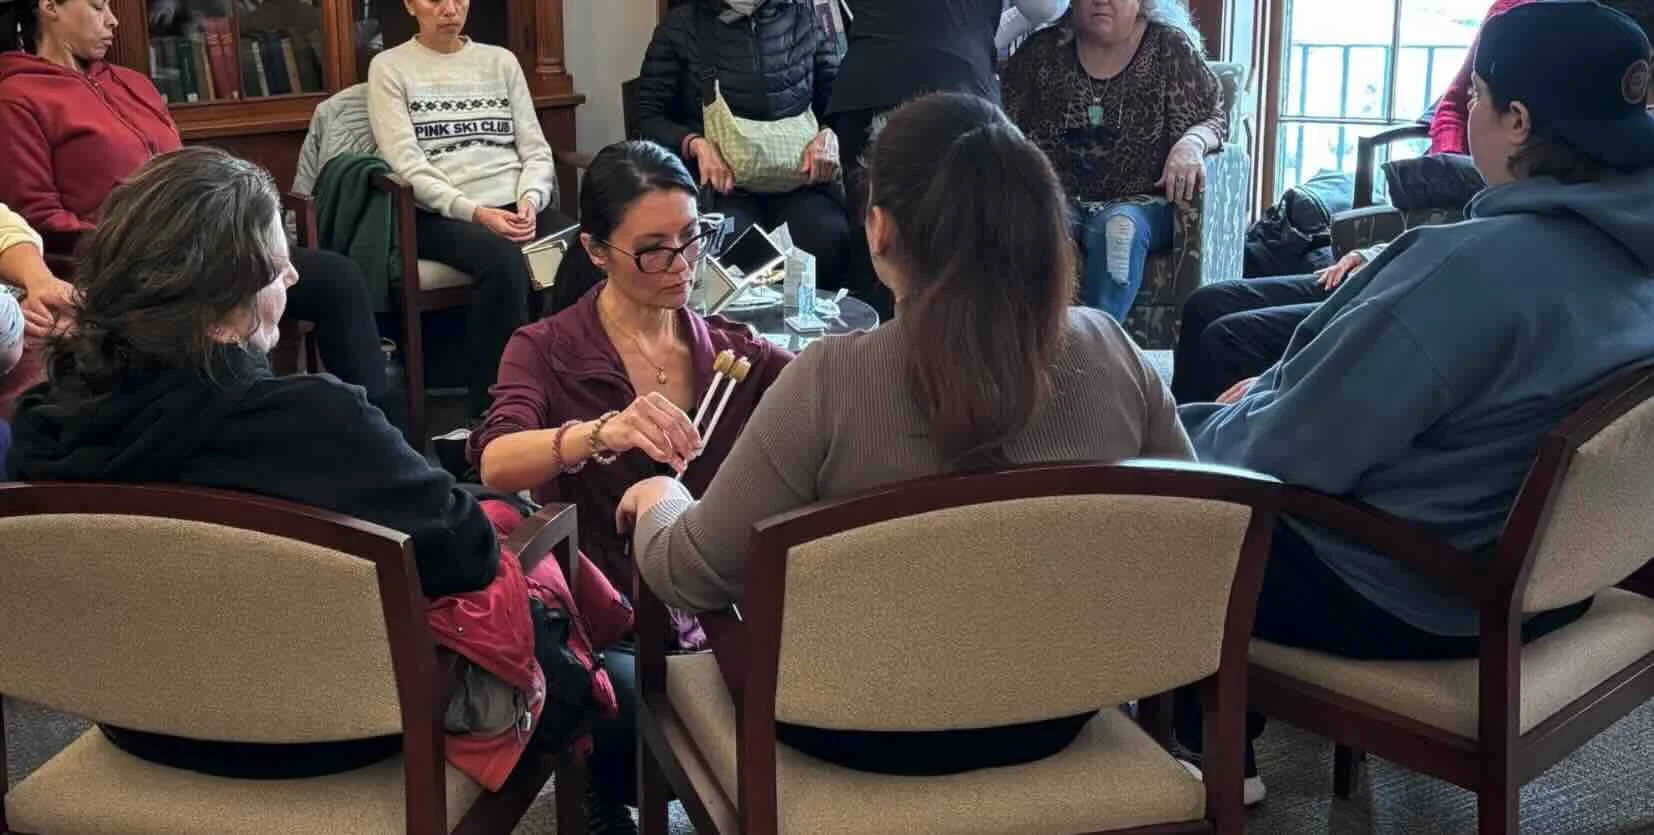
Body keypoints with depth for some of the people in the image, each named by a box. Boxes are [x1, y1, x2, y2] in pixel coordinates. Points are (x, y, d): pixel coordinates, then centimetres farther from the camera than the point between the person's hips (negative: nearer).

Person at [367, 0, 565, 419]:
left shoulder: (500, 60, 18)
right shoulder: (390, 67, 7)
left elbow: (535, 149, 12)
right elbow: (407, 164, -6)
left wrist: (529, 202, -10)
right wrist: (476, 212, -19)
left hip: (518, 206, 4)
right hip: (442, 215, -3)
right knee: (504, 259, -37)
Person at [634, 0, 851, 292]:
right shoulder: (681, 26, 6)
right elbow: (648, 115, 5)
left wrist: (829, 136, -7)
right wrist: (696, 143, -14)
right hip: (721, 180, -1)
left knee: (830, 236, -32)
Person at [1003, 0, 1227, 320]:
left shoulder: (1170, 48, 4)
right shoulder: (1045, 48, 9)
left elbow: (1214, 116, 4)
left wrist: (1191, 143, -19)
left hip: (1141, 202, -1)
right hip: (1061, 198, 2)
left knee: (1120, 225, -37)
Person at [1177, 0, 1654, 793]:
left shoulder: (1475, 264, -30)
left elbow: (1295, 453, -23)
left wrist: (1252, 402, -2)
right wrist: (1275, 392, 10)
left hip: (1406, 597, -9)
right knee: (1205, 426, 22)